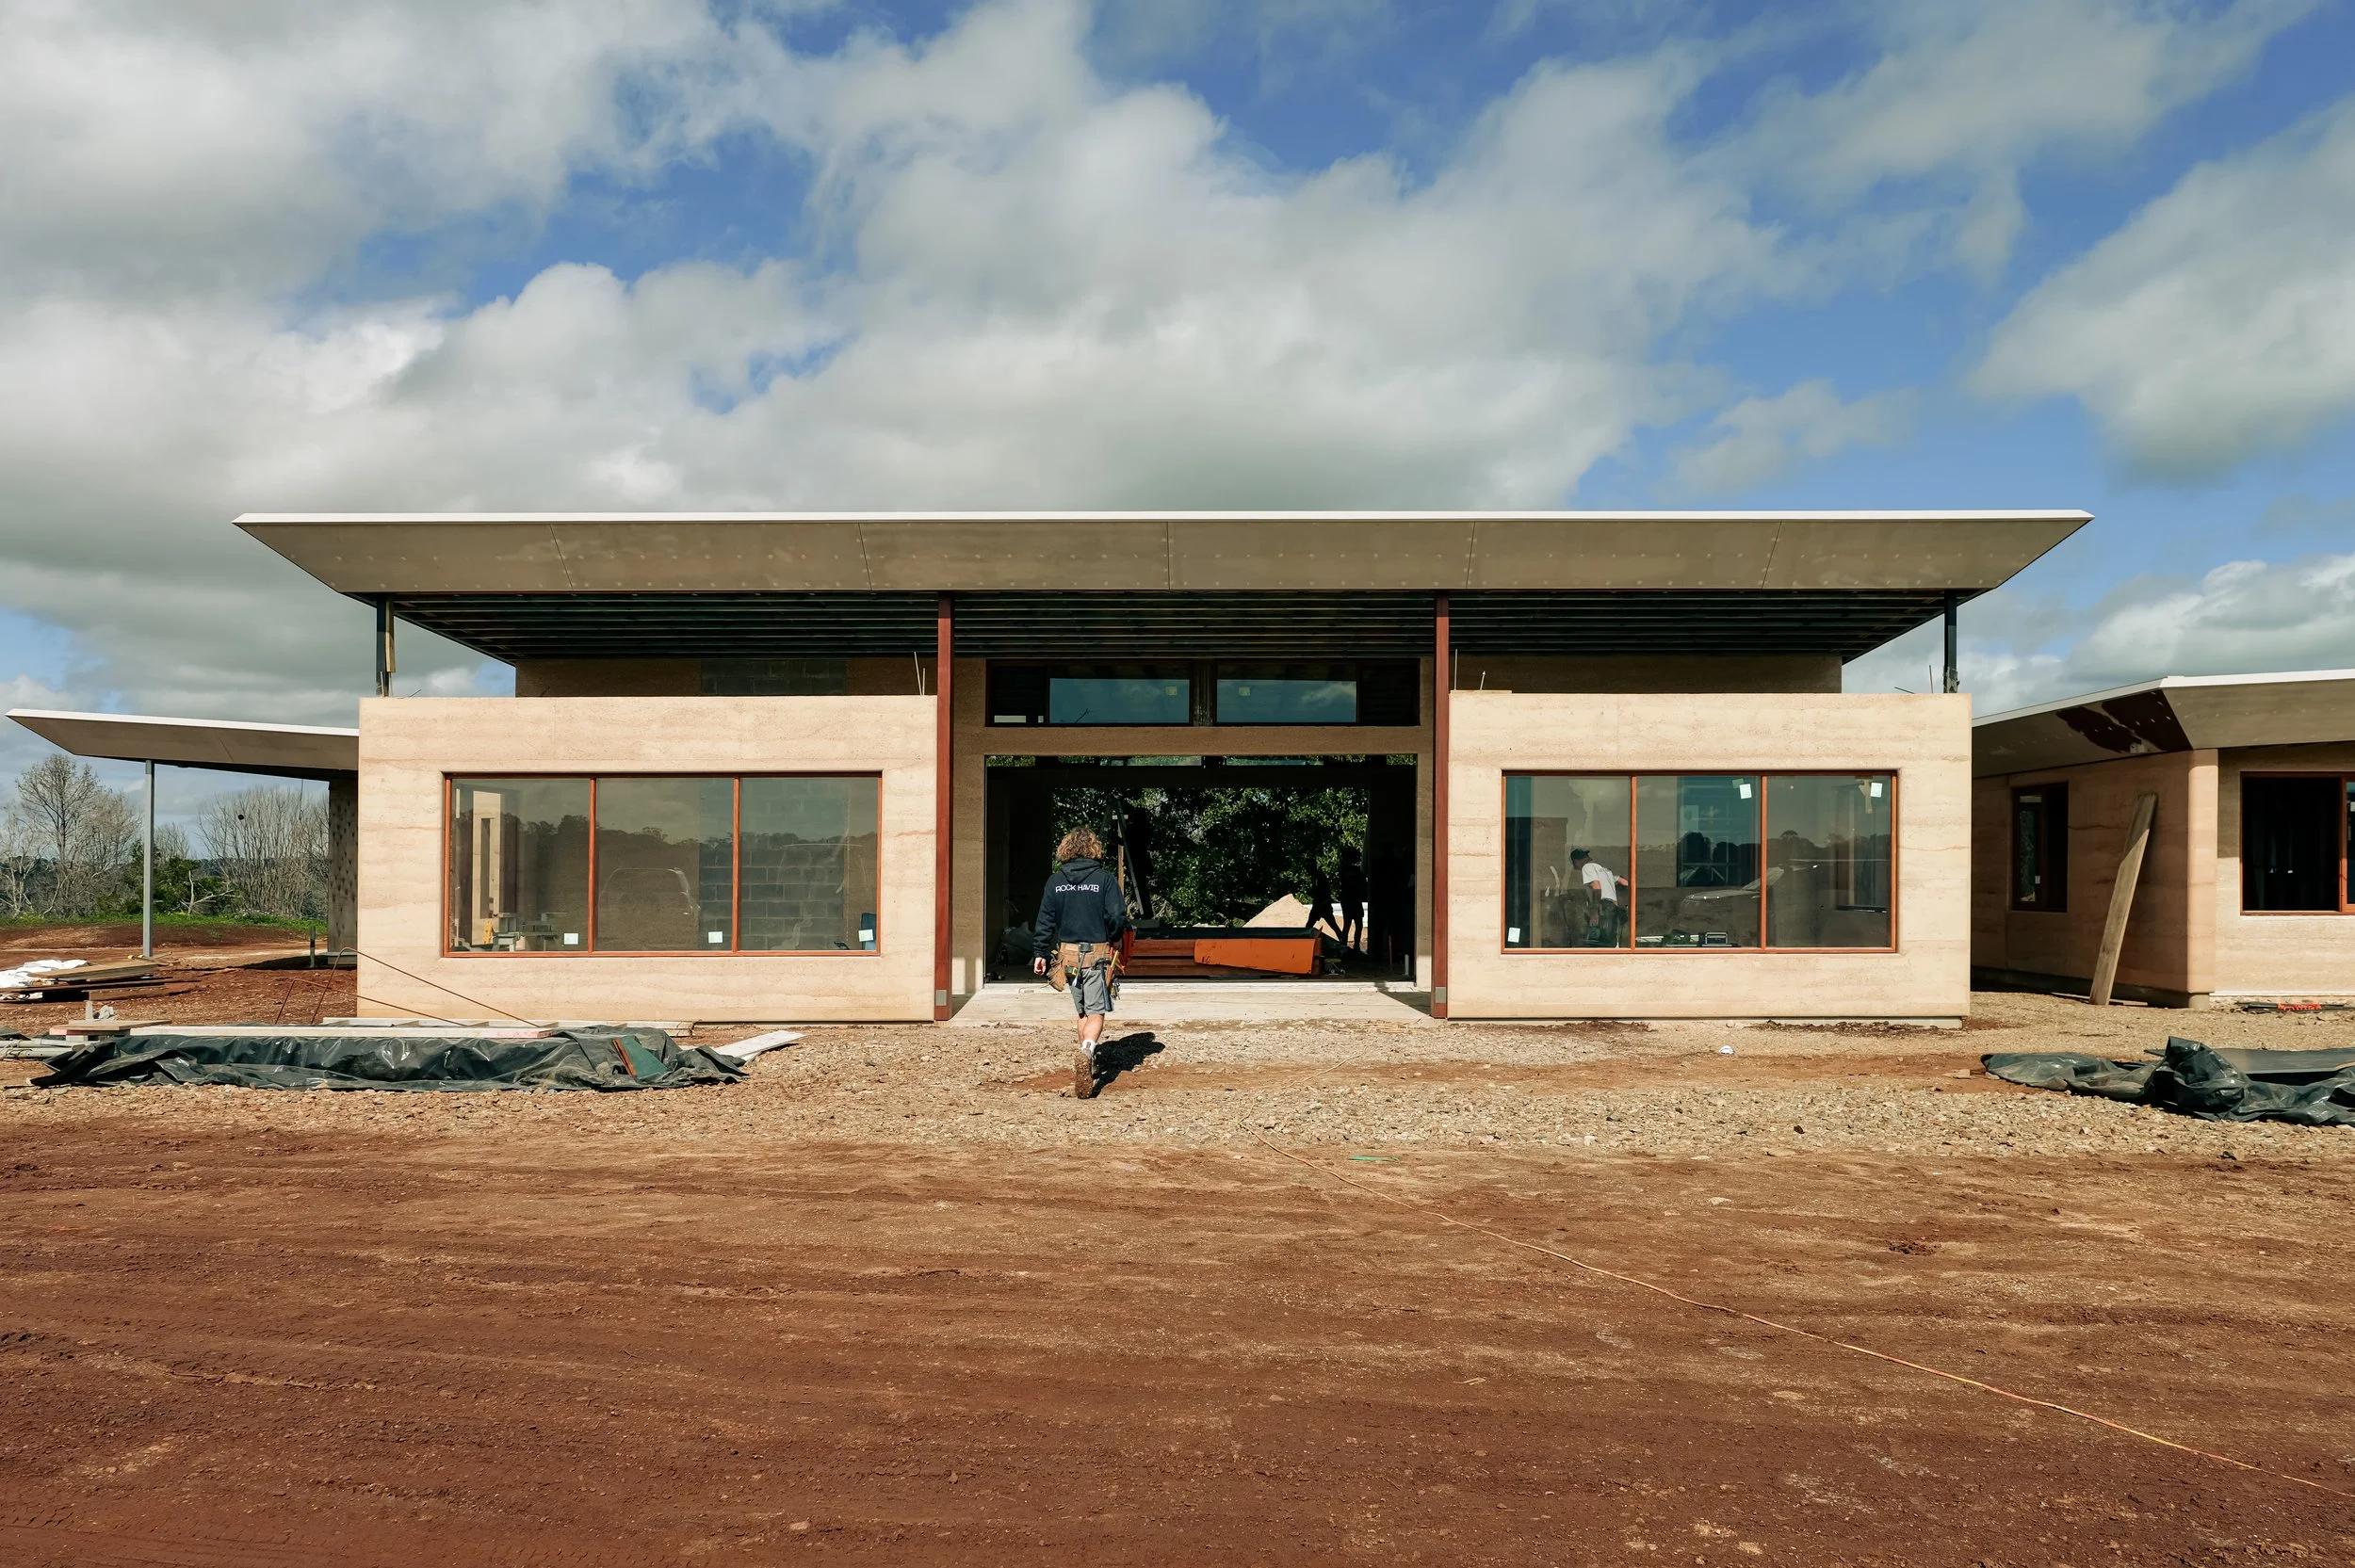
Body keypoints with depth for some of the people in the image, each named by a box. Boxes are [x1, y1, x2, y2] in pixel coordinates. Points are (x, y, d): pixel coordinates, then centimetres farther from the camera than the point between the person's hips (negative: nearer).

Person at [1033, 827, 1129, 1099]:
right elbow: (1117, 917, -11)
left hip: (1067, 954, 4)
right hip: (1097, 954, -3)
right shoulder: (1105, 879, -8)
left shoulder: (1056, 880, 1)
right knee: (1096, 1013, -1)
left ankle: (1086, 1065, 26)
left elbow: (1045, 920, 2)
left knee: (1083, 1012, 19)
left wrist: (1039, 953, 9)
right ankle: (1086, 1052, -27)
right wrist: (1114, 938, 8)